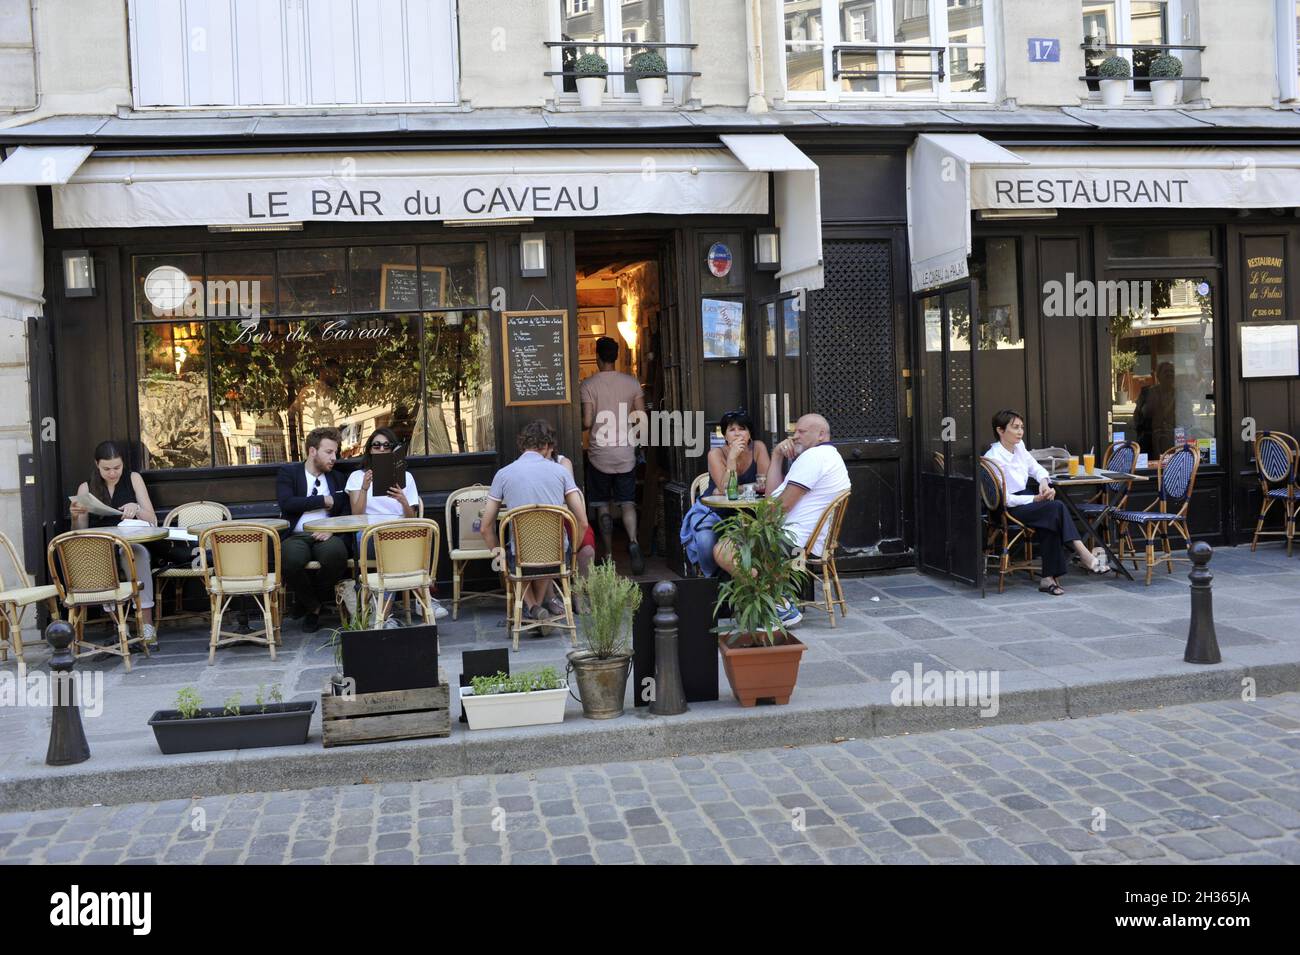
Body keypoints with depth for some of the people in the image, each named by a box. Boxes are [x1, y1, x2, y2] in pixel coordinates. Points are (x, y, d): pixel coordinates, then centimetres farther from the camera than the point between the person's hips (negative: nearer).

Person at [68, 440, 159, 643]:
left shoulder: (133, 479, 9)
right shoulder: (86, 488, 9)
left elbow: (153, 521, 5)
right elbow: (80, 534, 10)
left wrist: (136, 508, -16)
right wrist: (75, 517, -12)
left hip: (131, 544, 0)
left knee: (138, 552, -35)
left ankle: (146, 623, -37)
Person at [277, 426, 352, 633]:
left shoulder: (336, 479, 20)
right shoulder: (288, 472, 8)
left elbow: (346, 513, 13)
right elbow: (286, 502, -10)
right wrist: (323, 501, -6)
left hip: (325, 536, 2)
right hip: (296, 536, -2)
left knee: (337, 554, -34)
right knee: (290, 559, -37)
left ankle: (311, 600, -3)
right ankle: (313, 605, -6)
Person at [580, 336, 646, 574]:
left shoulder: (589, 385, -8)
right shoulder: (632, 383, 1)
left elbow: (587, 422, -13)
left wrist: (578, 427, 9)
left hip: (599, 455, -2)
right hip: (626, 455, 2)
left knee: (602, 506, 8)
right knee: (627, 502, 6)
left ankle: (609, 555, 10)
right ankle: (633, 542, -19)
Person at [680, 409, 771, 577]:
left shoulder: (758, 448, -7)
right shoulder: (716, 454, -14)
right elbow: (726, 490, -26)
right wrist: (732, 458, -32)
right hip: (712, 512, -2)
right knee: (707, 541, -31)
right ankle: (712, 577, 0)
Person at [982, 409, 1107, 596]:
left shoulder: (1019, 447, 9)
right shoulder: (993, 458, -15)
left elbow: (1037, 468, 22)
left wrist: (1043, 481, -1)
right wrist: (1035, 499, -21)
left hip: (1024, 500, 7)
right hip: (1008, 510, -7)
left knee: (1050, 519, -25)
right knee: (1057, 507, -25)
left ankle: (1049, 578, -24)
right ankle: (1085, 556, -25)